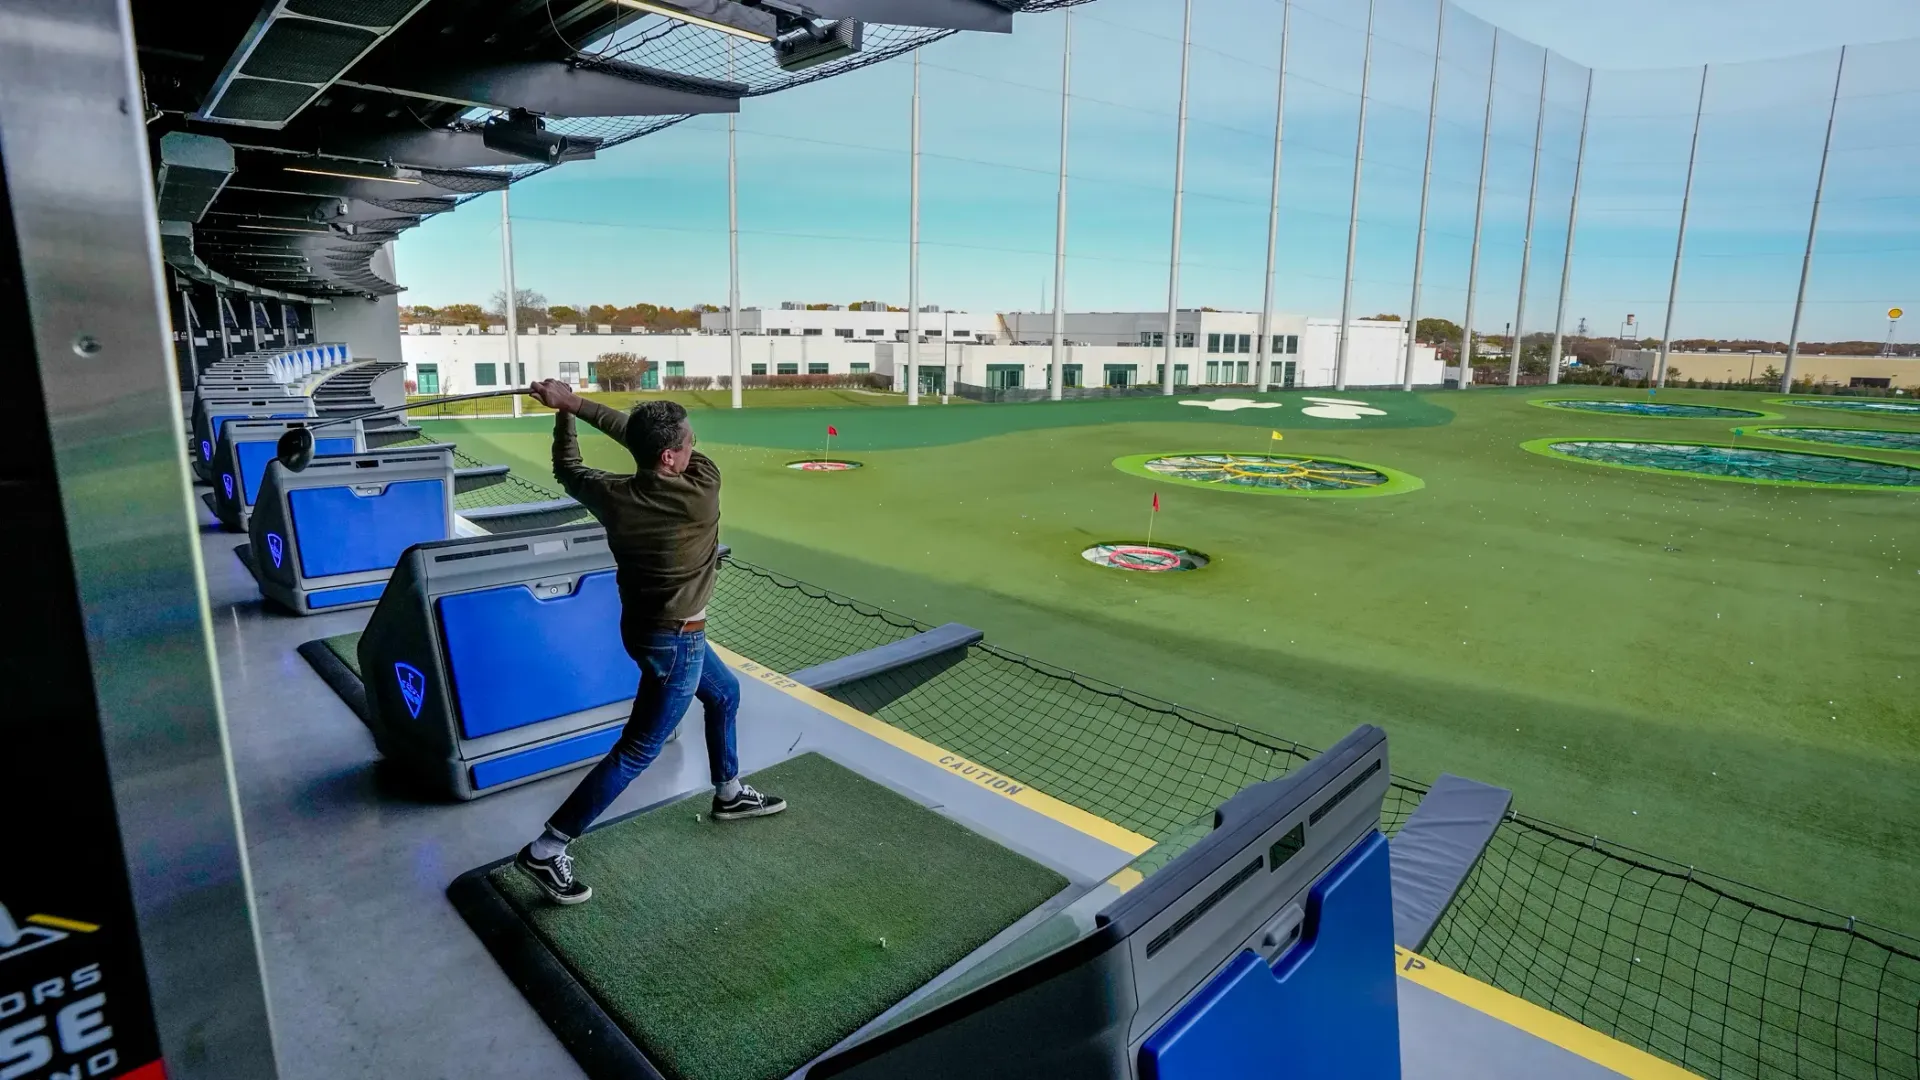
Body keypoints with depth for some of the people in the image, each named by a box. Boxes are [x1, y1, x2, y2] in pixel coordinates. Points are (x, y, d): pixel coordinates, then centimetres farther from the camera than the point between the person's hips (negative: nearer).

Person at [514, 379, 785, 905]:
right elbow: (631, 430, -16)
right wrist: (573, 402, -14)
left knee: (724, 693, 27)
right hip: (674, 642, -8)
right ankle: (545, 851, 6)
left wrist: (565, 411, 15)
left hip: (649, 627, 8)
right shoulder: (703, 491, -26)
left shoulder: (612, 495, -12)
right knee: (637, 750, 1)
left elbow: (567, 469, 9)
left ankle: (729, 794, 44)